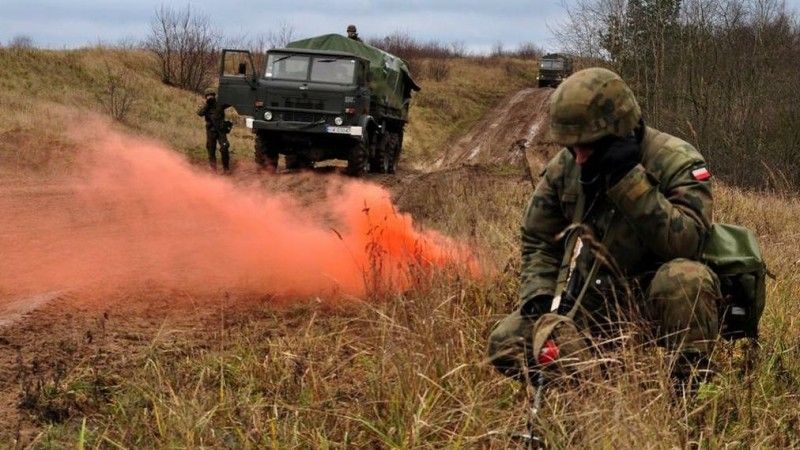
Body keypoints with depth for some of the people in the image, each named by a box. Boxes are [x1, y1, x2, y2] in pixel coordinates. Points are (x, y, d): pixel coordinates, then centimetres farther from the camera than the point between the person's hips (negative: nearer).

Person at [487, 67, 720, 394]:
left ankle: (689, 387, -20)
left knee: (685, 278, -38)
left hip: (655, 300, -4)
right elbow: (538, 242, 10)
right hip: (587, 302, 4)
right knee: (506, 343, -15)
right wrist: (540, 299, -7)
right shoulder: (564, 167, 0)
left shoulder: (676, 161, -15)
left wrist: (630, 179, -32)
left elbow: (684, 241, -29)